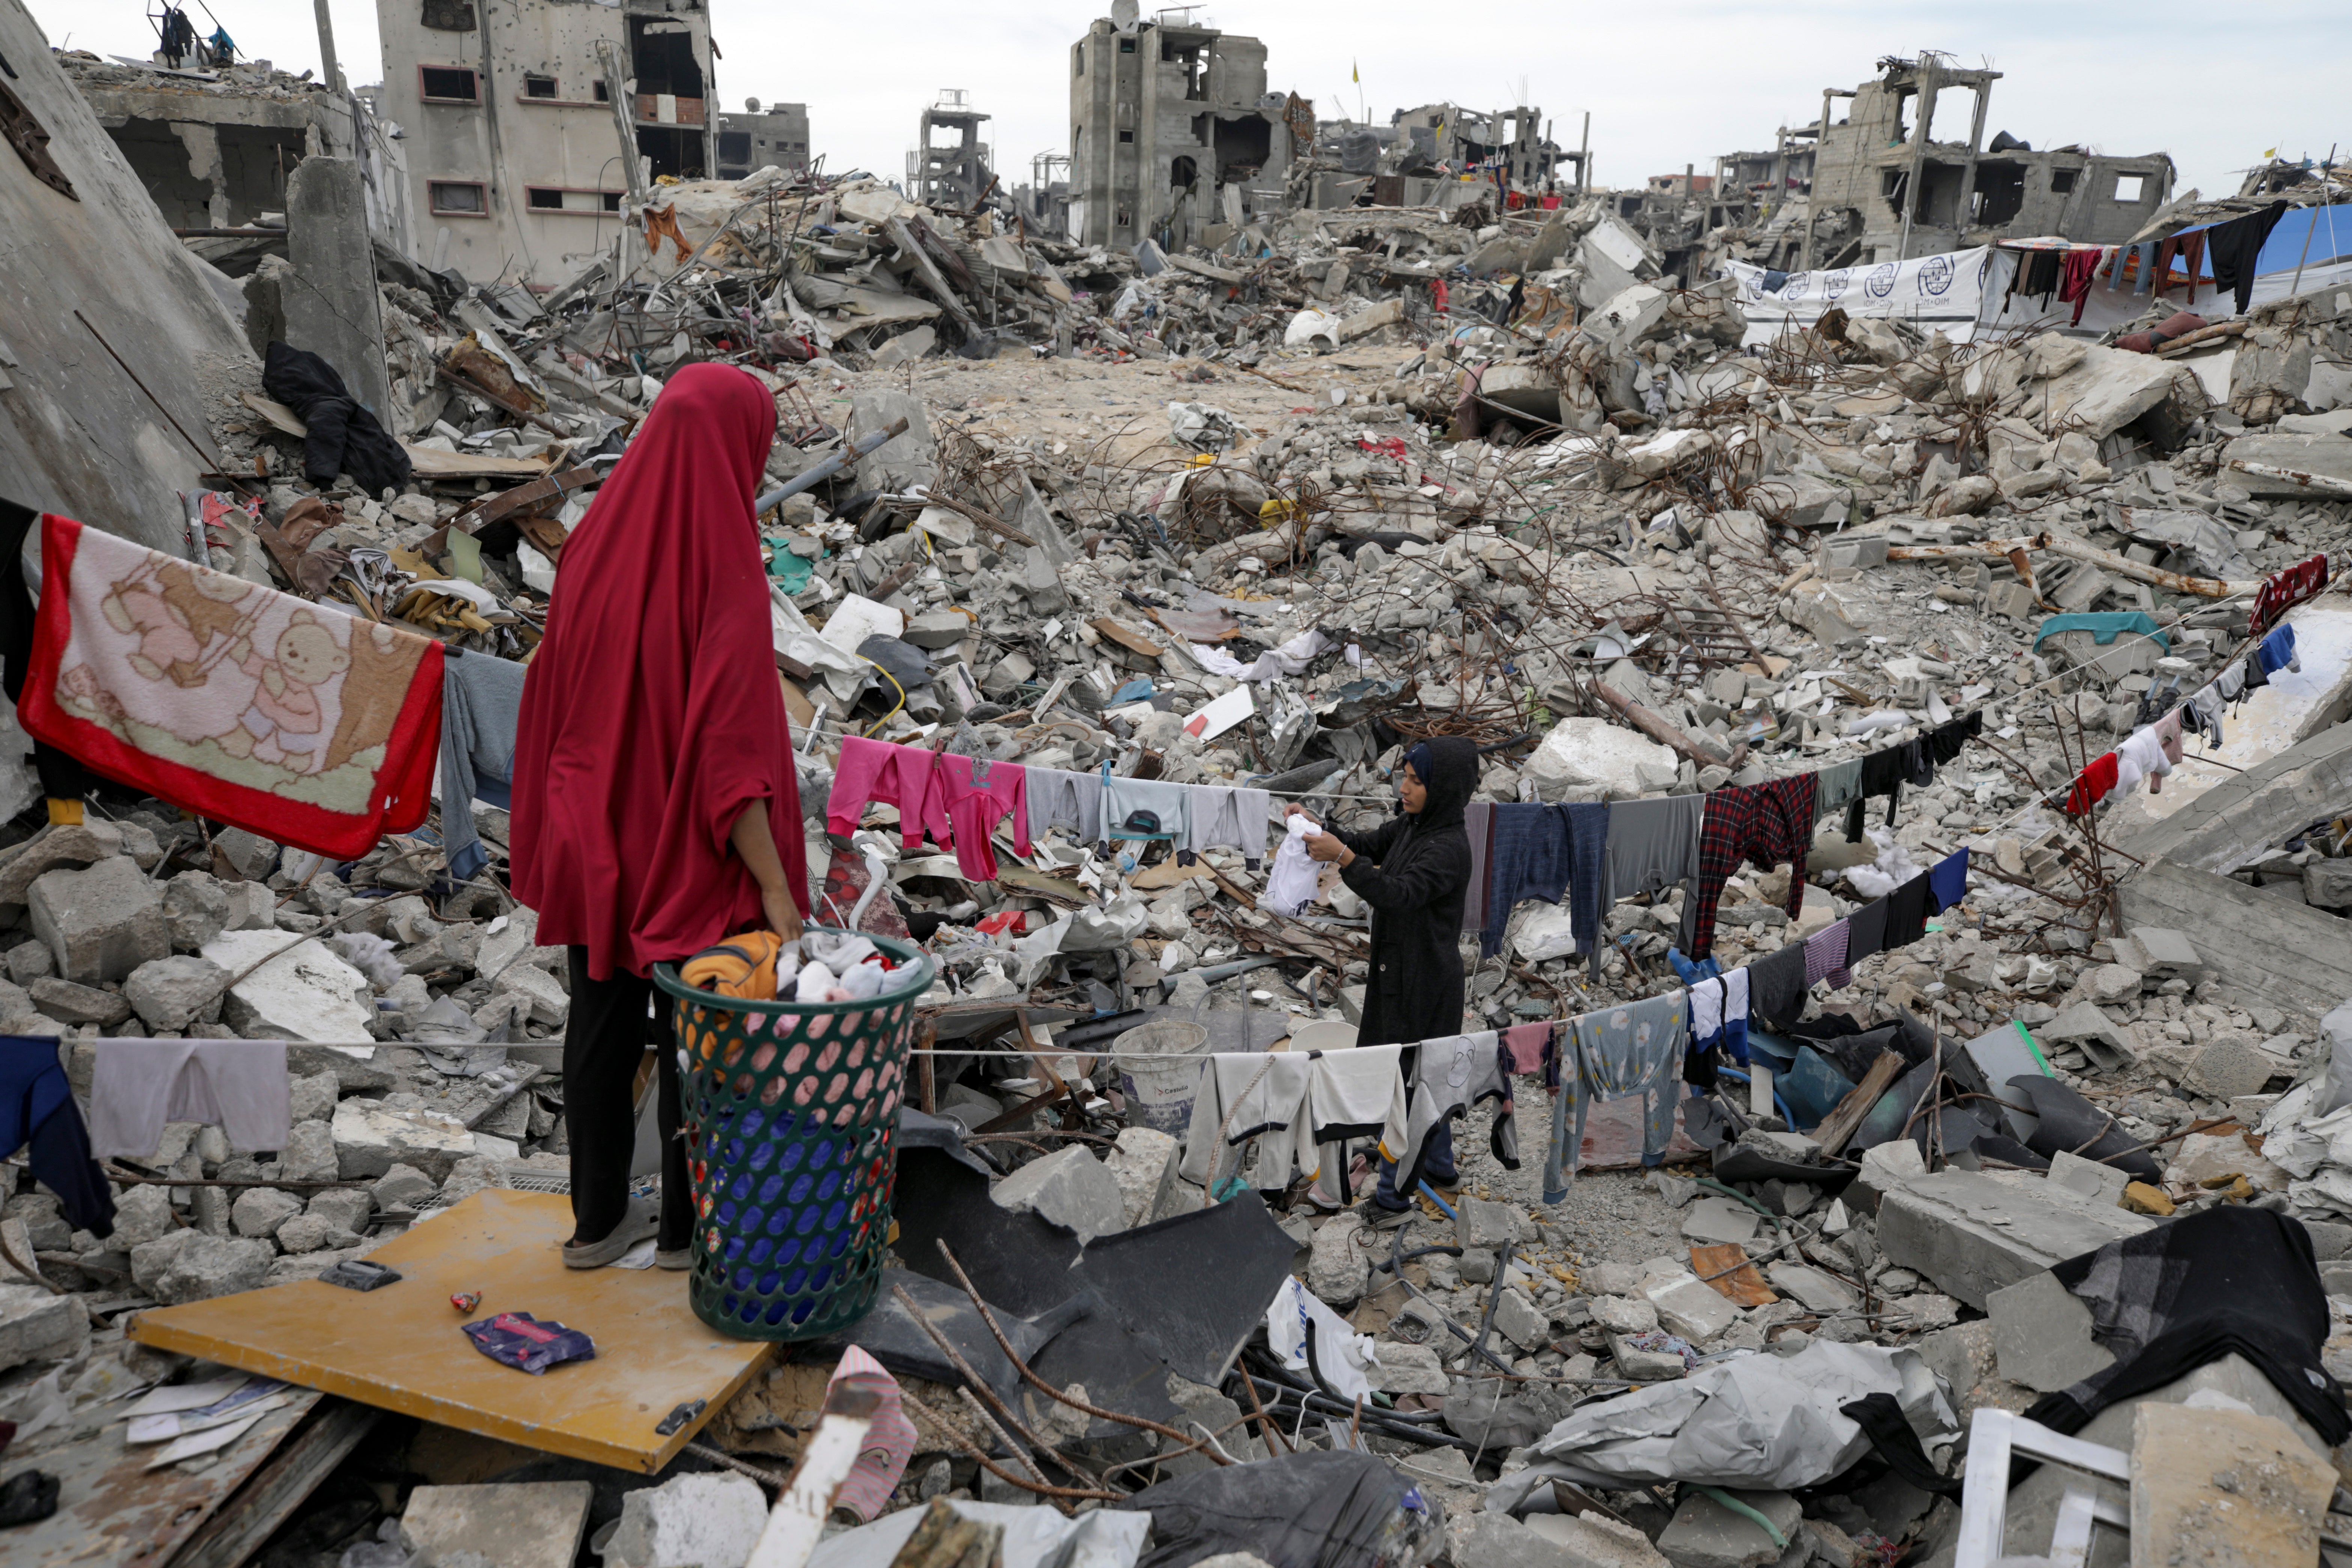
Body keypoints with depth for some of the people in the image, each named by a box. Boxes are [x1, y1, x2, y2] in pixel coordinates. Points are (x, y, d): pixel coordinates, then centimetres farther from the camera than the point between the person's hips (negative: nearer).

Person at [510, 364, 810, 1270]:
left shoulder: (597, 541, -2)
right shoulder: (723, 569, -21)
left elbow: (554, 692, 6)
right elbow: (727, 742, -25)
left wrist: (563, 823, 17)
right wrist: (774, 885, -20)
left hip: (597, 834, 6)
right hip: (690, 850, -6)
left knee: (603, 1021, 16)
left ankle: (599, 1217, 30)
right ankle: (686, 1224, 25)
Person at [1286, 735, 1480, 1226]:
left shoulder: (1449, 848, -23)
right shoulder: (1410, 826, 4)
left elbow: (1398, 895, -33)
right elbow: (1366, 845, 12)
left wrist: (1342, 858, -41)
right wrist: (1319, 828, -5)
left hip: (1423, 982, -10)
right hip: (1397, 970, 10)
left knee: (1409, 1081, 0)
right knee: (1424, 1077, 22)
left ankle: (1393, 1196, 10)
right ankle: (1439, 1170, 39)